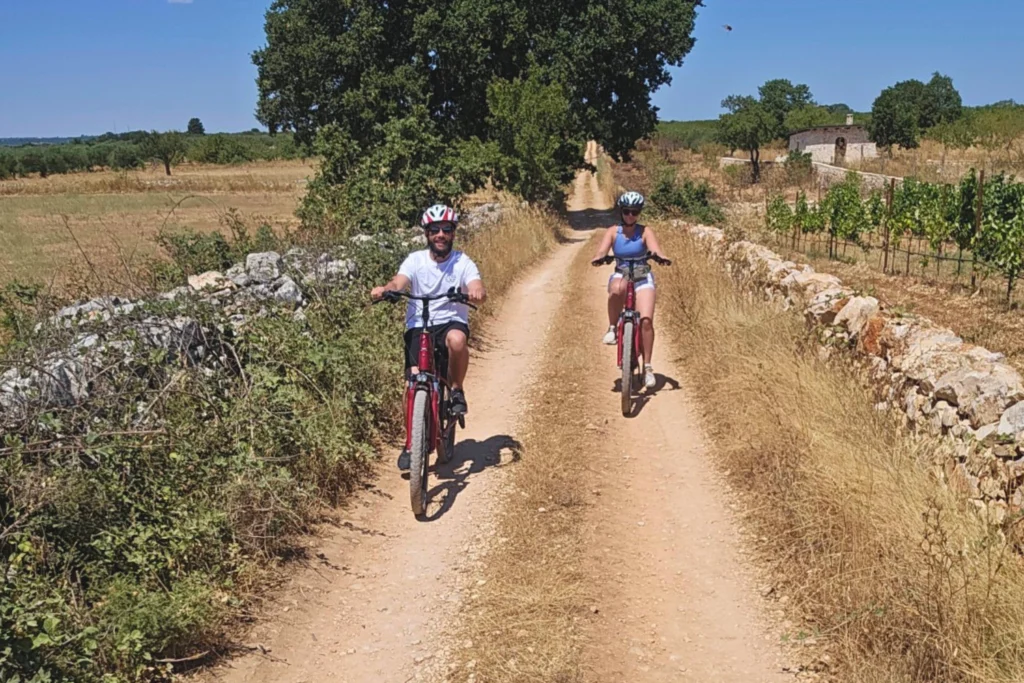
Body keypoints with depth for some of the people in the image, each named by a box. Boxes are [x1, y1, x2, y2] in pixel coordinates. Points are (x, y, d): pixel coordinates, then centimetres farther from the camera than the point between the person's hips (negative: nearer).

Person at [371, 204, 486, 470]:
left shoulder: (463, 262, -1)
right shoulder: (415, 260, 0)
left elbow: (477, 288, -17)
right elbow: (398, 283, -15)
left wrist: (477, 293, -42)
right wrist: (384, 289, -38)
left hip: (452, 322, -1)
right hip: (418, 326, 1)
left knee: (457, 339, -37)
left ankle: (457, 391, -9)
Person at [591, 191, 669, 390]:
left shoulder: (645, 232, -4)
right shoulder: (613, 231, -1)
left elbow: (655, 249, -20)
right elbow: (602, 250, -15)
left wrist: (659, 256, -44)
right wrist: (598, 258, -39)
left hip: (643, 278, 0)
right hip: (621, 275, 0)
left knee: (646, 320, -18)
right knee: (617, 289, -39)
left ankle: (647, 367, -6)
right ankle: (612, 328, -15)